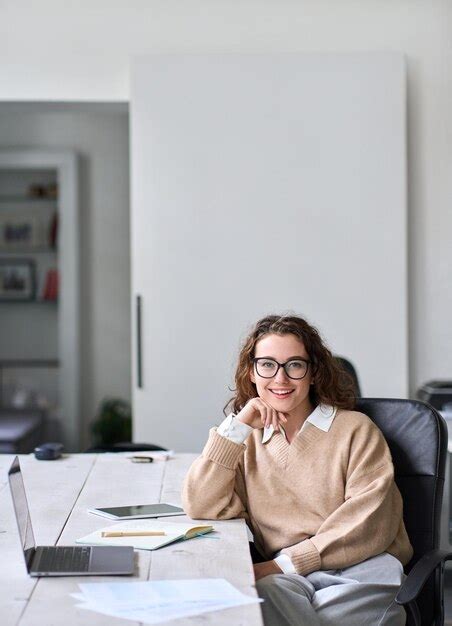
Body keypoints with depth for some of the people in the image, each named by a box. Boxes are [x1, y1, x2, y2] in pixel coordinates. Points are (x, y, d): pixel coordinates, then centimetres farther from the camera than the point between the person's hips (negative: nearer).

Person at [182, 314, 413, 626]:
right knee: (266, 592, -34)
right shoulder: (248, 441, 18)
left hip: (361, 568, -1)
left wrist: (287, 562, -12)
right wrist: (237, 426, -2)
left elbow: (369, 522, -4)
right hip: (286, 578, 2)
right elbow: (201, 508, 3)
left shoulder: (355, 429, 7)